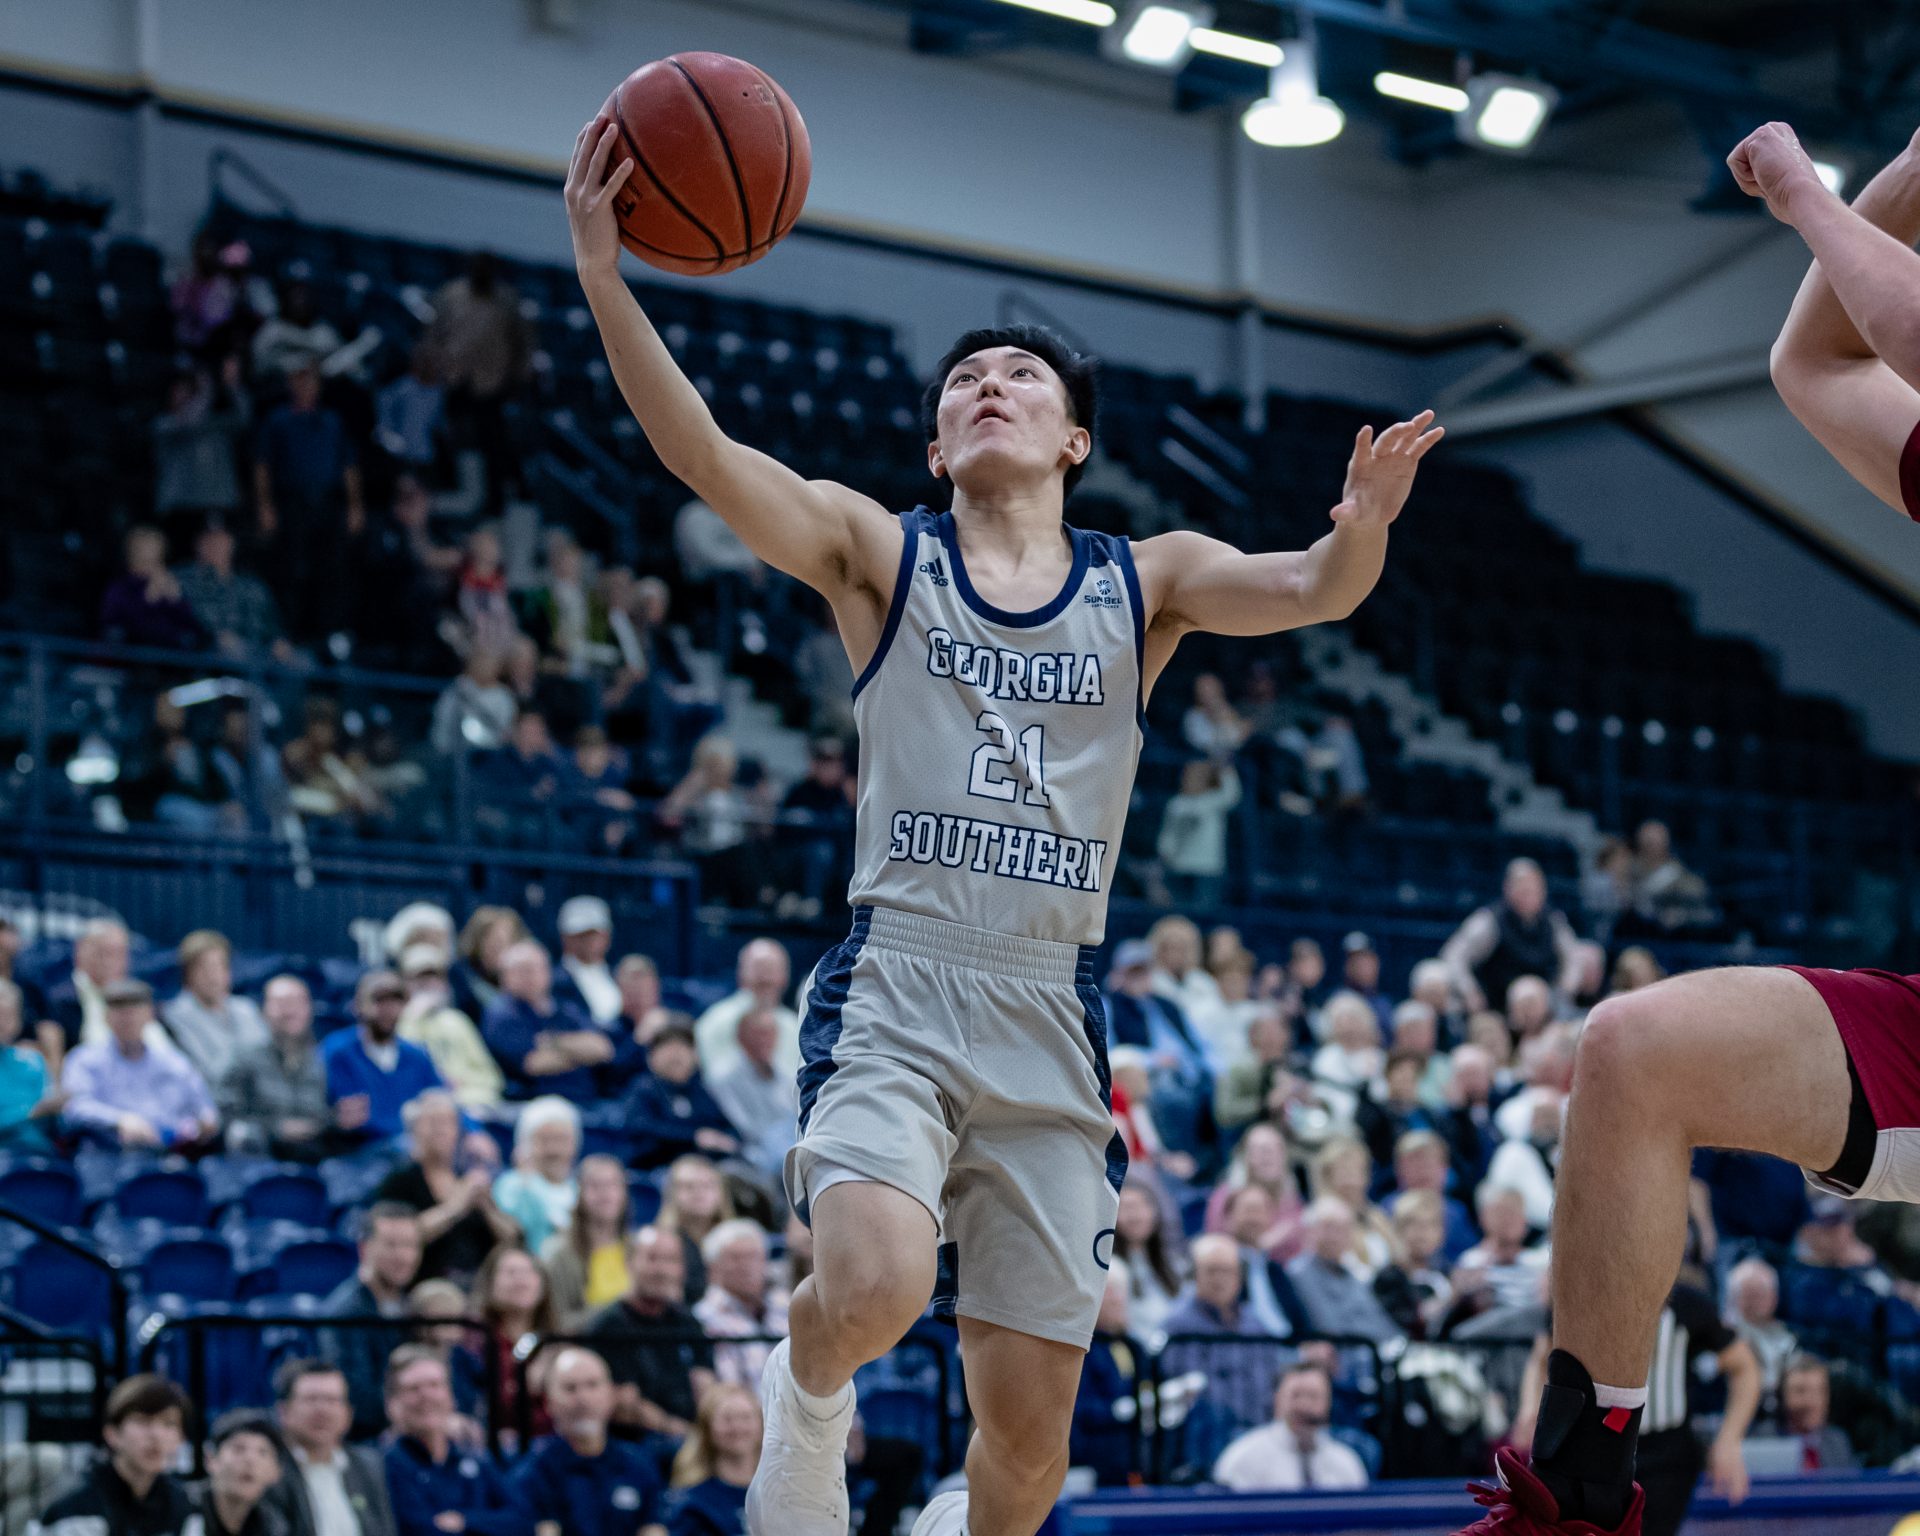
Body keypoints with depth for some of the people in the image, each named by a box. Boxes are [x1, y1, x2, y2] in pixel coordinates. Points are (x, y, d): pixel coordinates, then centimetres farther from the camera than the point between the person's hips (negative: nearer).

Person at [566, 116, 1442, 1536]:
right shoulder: (879, 553, 6)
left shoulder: (1143, 582, 11)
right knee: (875, 1286, -29)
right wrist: (602, 273, -23)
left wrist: (1364, 520, -30)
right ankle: (808, 1398, 5)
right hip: (895, 990, -2)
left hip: (1051, 1011, 2)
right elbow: (702, 455, -9)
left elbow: (1311, 591, -7)